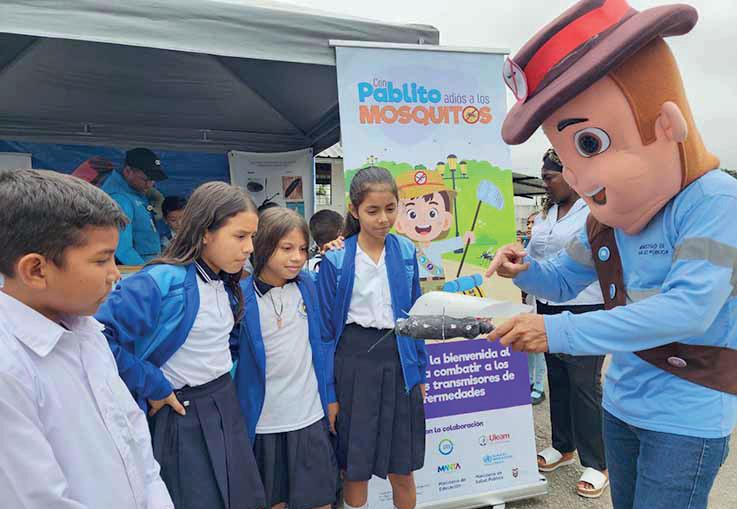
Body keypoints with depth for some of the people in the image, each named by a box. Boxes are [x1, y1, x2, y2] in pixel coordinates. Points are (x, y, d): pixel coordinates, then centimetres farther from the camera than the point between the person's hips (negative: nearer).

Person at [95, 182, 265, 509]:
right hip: (183, 413, -7)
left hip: (228, 405, 7)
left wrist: (225, 363, 5)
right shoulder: (162, 282, -23)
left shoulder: (227, 285, 3)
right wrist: (153, 387, -18)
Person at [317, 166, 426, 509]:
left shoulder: (406, 252, 1)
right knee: (355, 470, 12)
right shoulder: (335, 260, -8)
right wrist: (328, 391, -4)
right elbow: (326, 327, -4)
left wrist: (420, 373, 10)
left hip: (399, 360, 3)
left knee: (401, 471, 14)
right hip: (354, 362, -2)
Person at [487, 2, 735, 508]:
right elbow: (563, 281, 12)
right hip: (621, 404, 7)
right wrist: (524, 268, -12)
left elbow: (688, 308, -32)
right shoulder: (606, 219, 2)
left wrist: (560, 332, -35)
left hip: (687, 418, -7)